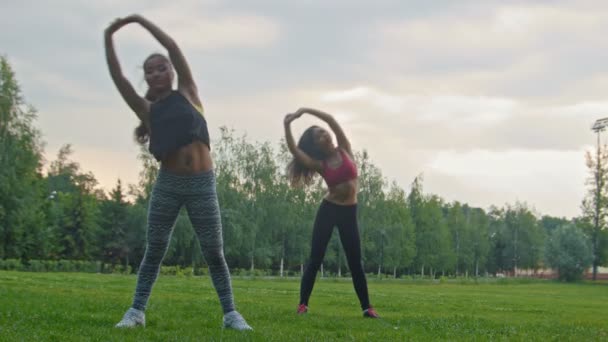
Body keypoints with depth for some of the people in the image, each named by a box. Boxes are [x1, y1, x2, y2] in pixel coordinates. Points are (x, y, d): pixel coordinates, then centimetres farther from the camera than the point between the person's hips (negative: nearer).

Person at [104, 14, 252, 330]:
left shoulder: (187, 93, 7)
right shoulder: (147, 109, 9)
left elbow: (173, 46, 0)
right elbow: (117, 77, 1)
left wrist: (139, 19, 3)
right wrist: (109, 37, -1)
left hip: (202, 184, -1)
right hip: (167, 183, 1)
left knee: (214, 253, 3)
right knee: (154, 250, 5)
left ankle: (230, 314, 9)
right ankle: (136, 311, 12)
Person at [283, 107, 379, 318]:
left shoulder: (344, 149, 2)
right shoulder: (319, 164, -1)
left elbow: (331, 119, -8)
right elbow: (294, 150, -16)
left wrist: (304, 110, -8)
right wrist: (287, 125, -20)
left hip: (349, 212, 1)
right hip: (328, 210, -1)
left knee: (355, 262, 2)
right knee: (315, 259, -4)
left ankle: (367, 307, 6)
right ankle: (303, 304, 0)